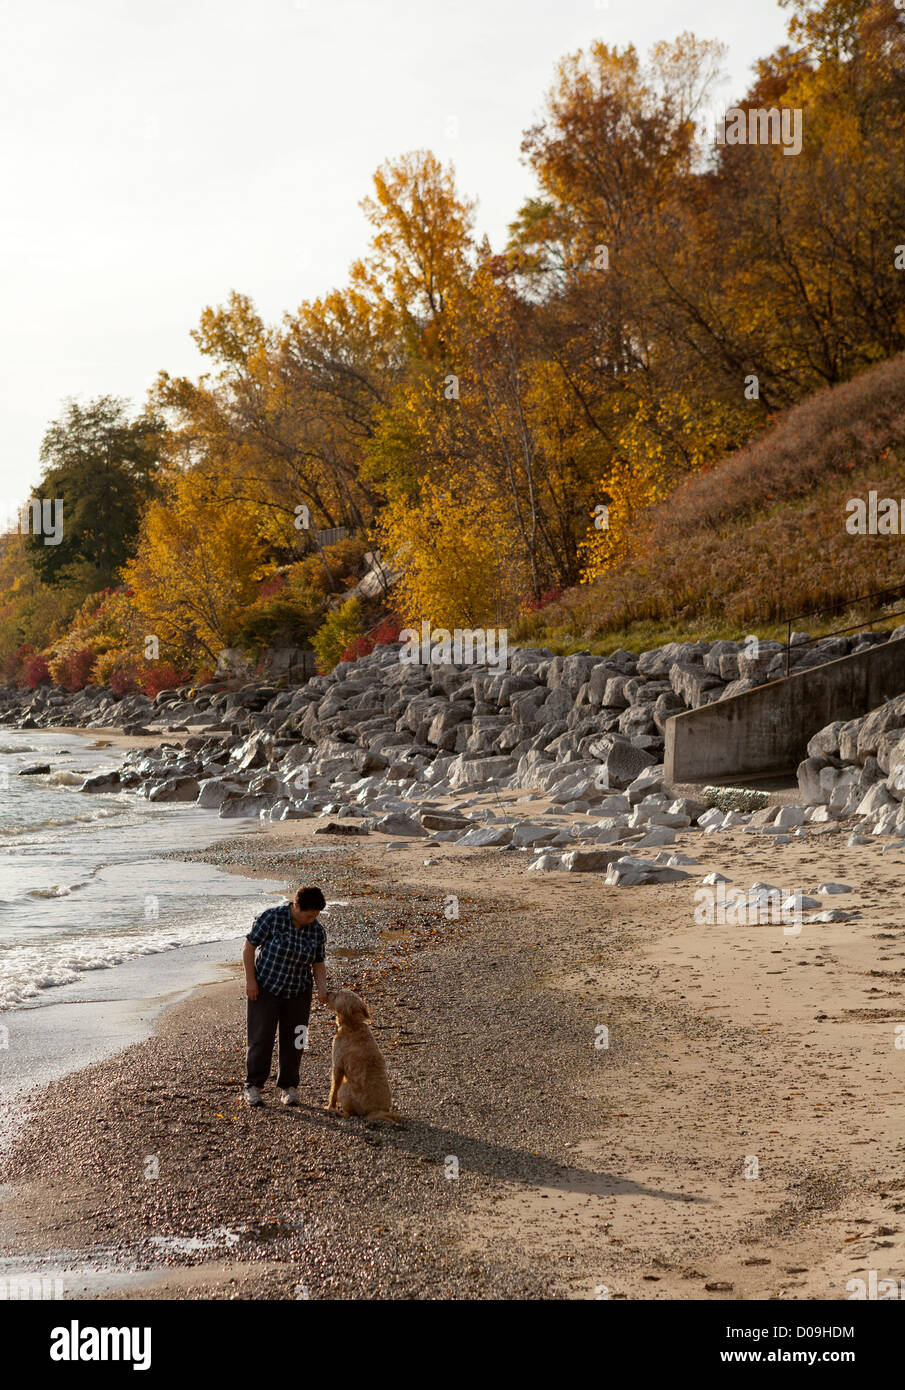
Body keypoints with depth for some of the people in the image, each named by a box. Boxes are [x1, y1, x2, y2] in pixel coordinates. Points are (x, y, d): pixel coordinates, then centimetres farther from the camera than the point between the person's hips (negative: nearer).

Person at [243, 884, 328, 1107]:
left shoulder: (317, 932, -4)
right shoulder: (271, 918, -16)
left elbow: (318, 963, 3)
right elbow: (248, 946, -11)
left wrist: (322, 988, -13)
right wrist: (250, 980, -14)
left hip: (298, 993, 3)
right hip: (266, 989, -3)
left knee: (293, 1041, 6)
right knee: (261, 1038, -3)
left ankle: (289, 1087, 19)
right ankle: (253, 1085, 10)